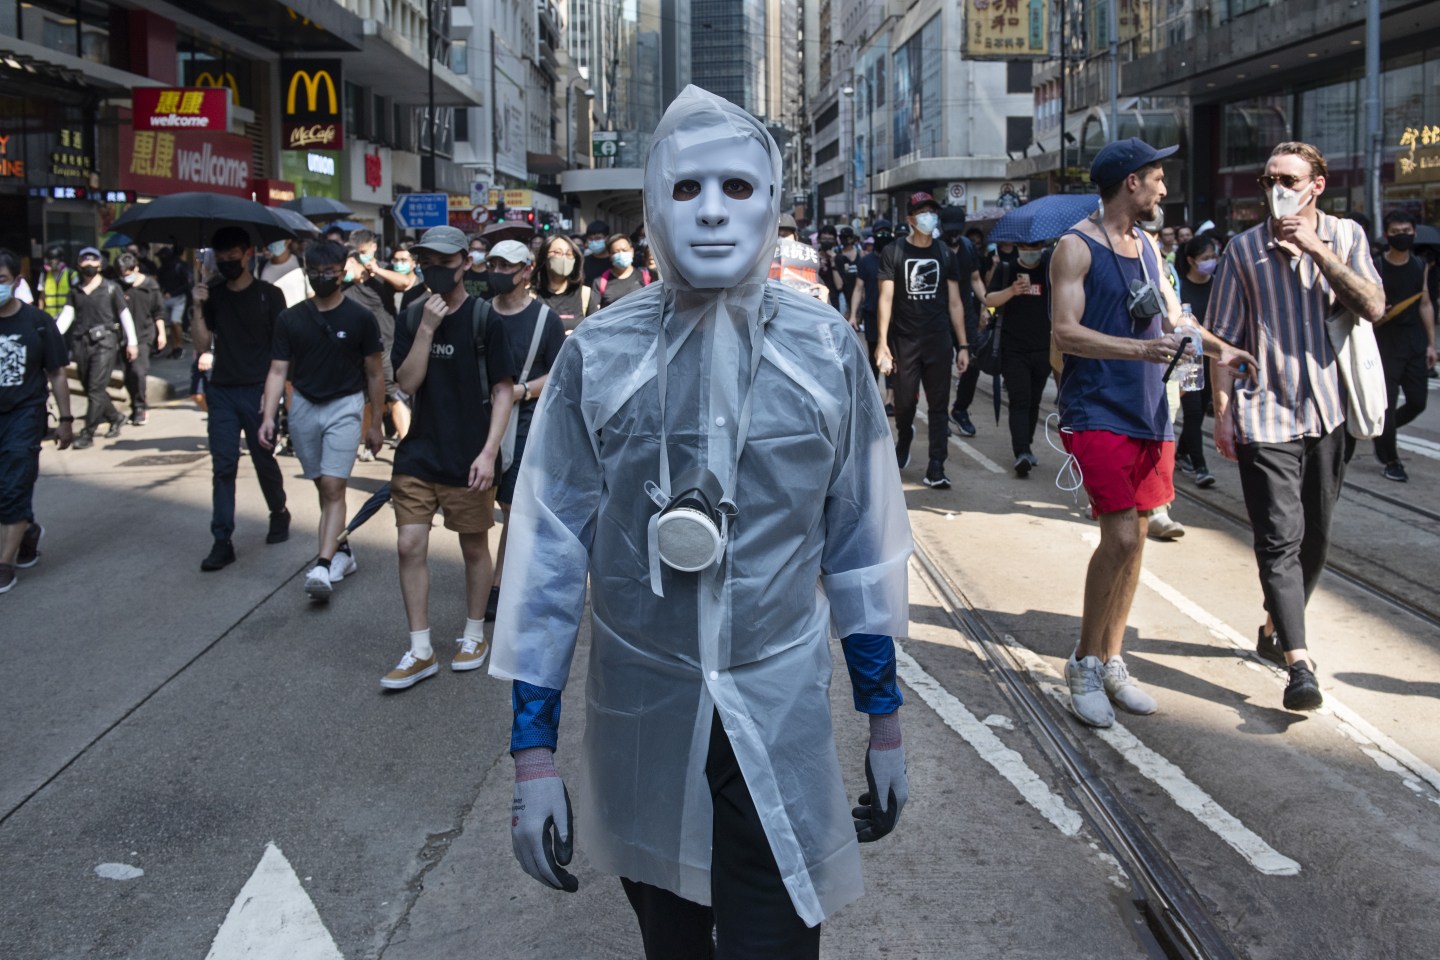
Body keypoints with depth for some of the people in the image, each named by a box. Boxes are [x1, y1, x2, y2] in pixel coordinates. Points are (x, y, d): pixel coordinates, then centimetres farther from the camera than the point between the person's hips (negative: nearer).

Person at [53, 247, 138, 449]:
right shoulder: (74, 291, 12)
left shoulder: (111, 288, 3)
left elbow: (125, 315, 4)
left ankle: (87, 434, -9)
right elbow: (66, 316, 3)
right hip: (81, 343, 5)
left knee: (96, 389, -10)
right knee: (91, 389, 9)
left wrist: (132, 342, 1)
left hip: (104, 343, -4)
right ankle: (115, 418, 31)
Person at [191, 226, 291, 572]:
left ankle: (279, 515, 32)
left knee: (264, 459, 6)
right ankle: (222, 541, -2)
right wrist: (198, 309, -7)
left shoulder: (269, 294, -1)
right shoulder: (213, 295, 10)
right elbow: (202, 346, 6)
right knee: (223, 465, -1)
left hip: (257, 389, -3)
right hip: (221, 391, 3)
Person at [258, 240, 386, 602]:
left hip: (344, 406, -3)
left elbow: (374, 373, 2)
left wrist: (375, 423, 3)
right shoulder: (290, 319, 2)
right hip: (303, 406, 3)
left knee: (333, 487, -12)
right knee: (323, 486, 11)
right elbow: (278, 371, 1)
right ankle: (341, 551, 26)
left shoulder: (360, 317, -4)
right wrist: (268, 417, -11)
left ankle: (323, 566, -18)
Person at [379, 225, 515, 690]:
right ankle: (420, 651, 10)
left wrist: (489, 451, -15)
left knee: (474, 547, 10)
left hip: (468, 458, -3)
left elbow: (503, 390, -7)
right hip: (419, 454, 3)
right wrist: (427, 328, -15)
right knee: (410, 545, -1)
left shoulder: (483, 318, -7)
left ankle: (474, 635, 29)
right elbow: (407, 382, -4)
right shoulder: (411, 317, 4)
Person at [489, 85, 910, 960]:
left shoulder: (828, 351, -5)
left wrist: (886, 722, 7)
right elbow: (548, 552, -3)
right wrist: (534, 752, -5)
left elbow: (864, 546, 3)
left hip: (782, 720, 0)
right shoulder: (598, 357, -7)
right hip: (639, 716, 1)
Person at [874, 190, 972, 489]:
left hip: (939, 341, 2)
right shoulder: (894, 253, 1)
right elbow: (886, 298, -4)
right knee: (904, 402, 5)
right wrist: (882, 342, -13)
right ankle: (904, 438, 37)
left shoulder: (945, 255, 9)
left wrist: (963, 345, 5)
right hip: (904, 341, -2)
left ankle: (936, 468, 3)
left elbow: (955, 303, 10)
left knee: (938, 406, 0)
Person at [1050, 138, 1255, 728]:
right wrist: (1140, 349, -27)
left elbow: (1171, 319, 24)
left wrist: (1220, 351, 9)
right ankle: (1084, 663, 1)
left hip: (1149, 413, 8)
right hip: (1098, 413, -8)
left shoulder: (1148, 247, 16)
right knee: (1121, 537, -15)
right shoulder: (1076, 246, -8)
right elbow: (1065, 332, -17)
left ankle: (1110, 661, 21)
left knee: (1133, 536, 9)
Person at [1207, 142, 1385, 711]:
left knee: (1314, 537, 13)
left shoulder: (1345, 237, 6)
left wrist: (1317, 250, -16)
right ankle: (1300, 665, -13)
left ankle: (1275, 631, 33)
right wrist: (1222, 412, -5)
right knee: (1280, 539, -11)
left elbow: (1373, 308, -9)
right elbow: (1224, 338, 1)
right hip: (1265, 417, -3)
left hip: (1327, 413, 3)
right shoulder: (1245, 249, 1)